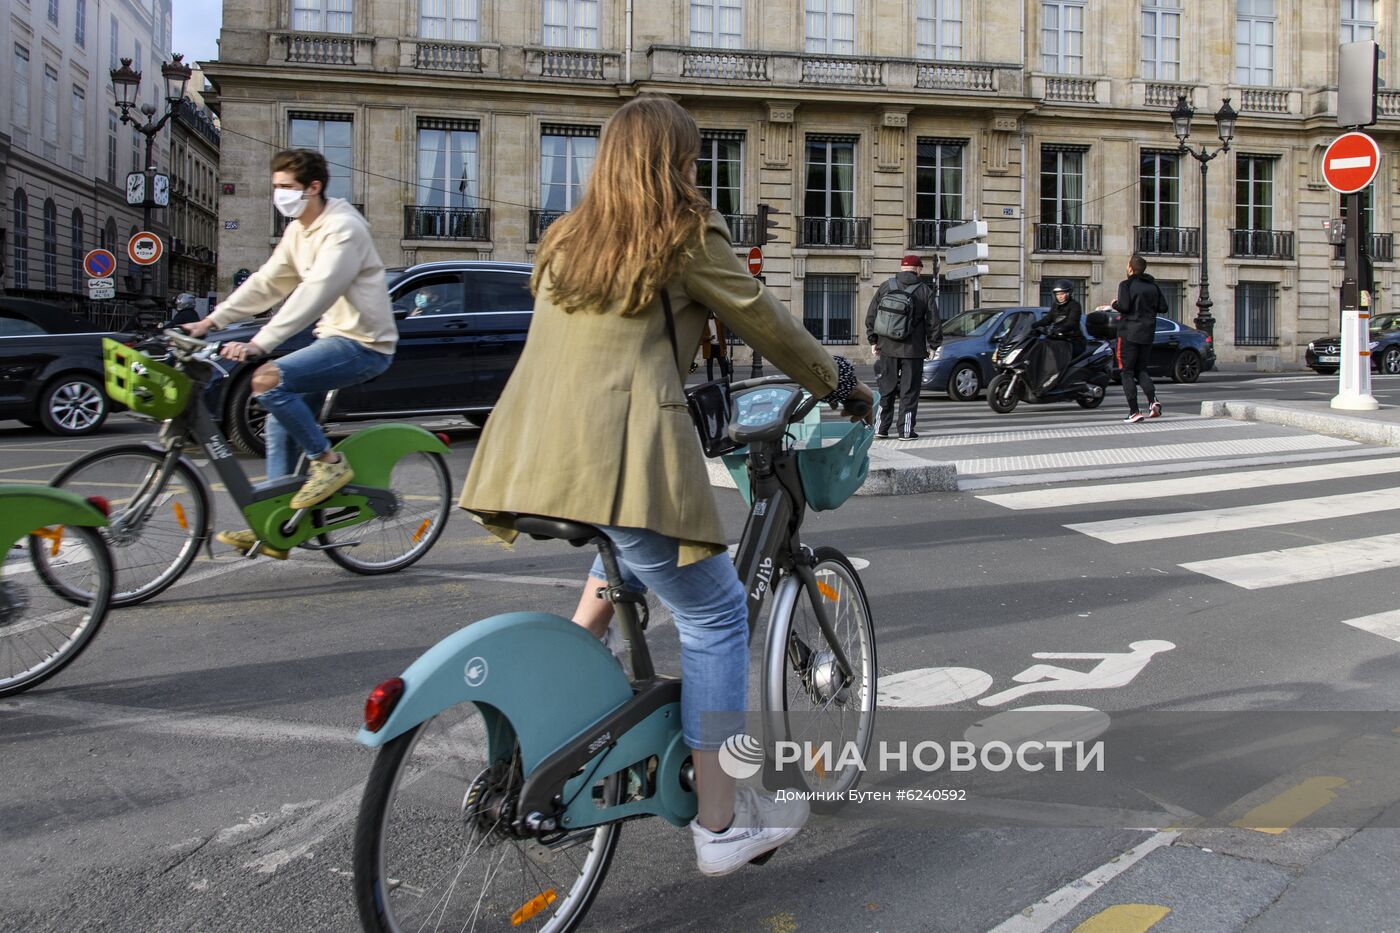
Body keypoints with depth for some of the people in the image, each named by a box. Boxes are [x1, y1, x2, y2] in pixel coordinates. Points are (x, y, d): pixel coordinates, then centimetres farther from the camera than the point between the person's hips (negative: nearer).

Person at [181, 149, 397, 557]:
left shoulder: (342, 229, -17)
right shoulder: (298, 231, 14)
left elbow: (315, 293, -28)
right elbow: (266, 282, 16)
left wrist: (260, 343, -35)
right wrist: (213, 320, 6)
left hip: (362, 344, -10)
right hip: (333, 337, 10)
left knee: (267, 380, -25)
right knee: (281, 426, 9)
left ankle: (329, 462, -10)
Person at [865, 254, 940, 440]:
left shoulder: (885, 287, 4)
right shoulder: (925, 291, -1)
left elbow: (871, 317, 6)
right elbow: (933, 321, 0)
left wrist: (873, 341, 12)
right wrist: (933, 345, 9)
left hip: (887, 348, 2)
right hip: (913, 350, -2)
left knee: (886, 389, 10)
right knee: (909, 391, 4)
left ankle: (881, 428, 10)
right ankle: (906, 431, 5)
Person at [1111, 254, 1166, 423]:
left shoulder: (1126, 284, -9)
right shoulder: (1152, 285, 9)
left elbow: (1124, 306, -20)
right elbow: (1163, 307, 8)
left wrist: (1114, 304, 1)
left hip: (1129, 333, -6)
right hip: (1147, 333, 6)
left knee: (1127, 373, 0)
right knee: (1141, 370, 17)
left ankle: (1134, 412, -6)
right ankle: (1153, 400, -7)